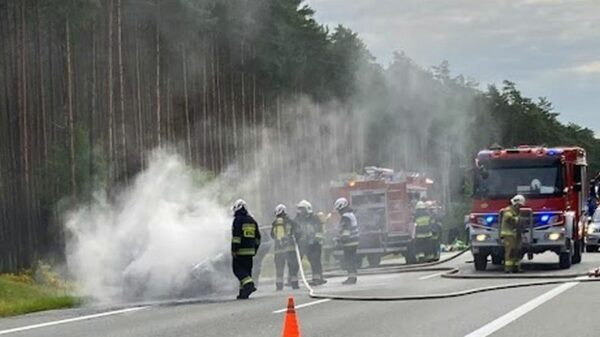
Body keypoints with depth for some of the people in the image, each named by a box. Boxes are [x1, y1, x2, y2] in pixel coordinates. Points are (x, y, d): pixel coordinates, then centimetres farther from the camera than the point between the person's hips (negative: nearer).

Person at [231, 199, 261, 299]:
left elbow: (236, 236, -16)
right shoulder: (252, 220, 15)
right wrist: (255, 249, 23)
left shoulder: (238, 220, -9)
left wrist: (234, 250, -15)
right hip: (250, 251, 7)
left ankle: (249, 284, -23)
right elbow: (258, 237, 18)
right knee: (247, 270, 11)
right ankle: (243, 291, 11)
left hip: (240, 251, -7)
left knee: (238, 269, -5)